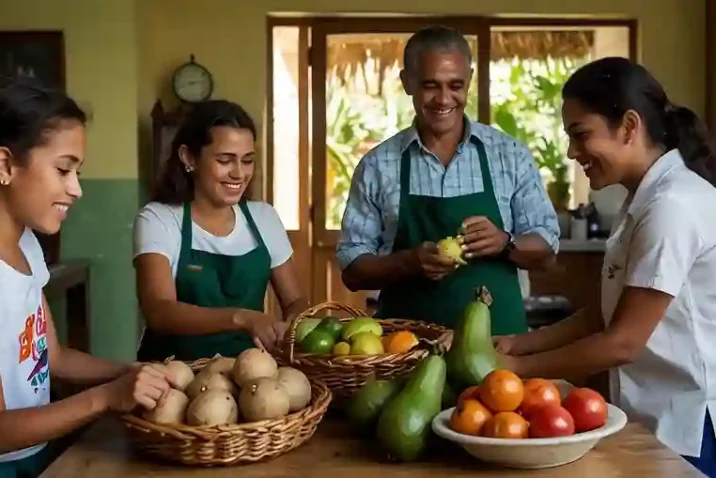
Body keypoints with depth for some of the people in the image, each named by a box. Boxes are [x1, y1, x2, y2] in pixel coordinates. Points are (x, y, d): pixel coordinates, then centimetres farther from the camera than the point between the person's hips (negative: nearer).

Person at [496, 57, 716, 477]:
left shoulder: (672, 204, -21)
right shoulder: (647, 198, 10)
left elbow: (622, 342, -21)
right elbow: (610, 316, 10)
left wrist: (517, 367, -13)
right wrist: (518, 344, 2)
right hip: (655, 417, 8)